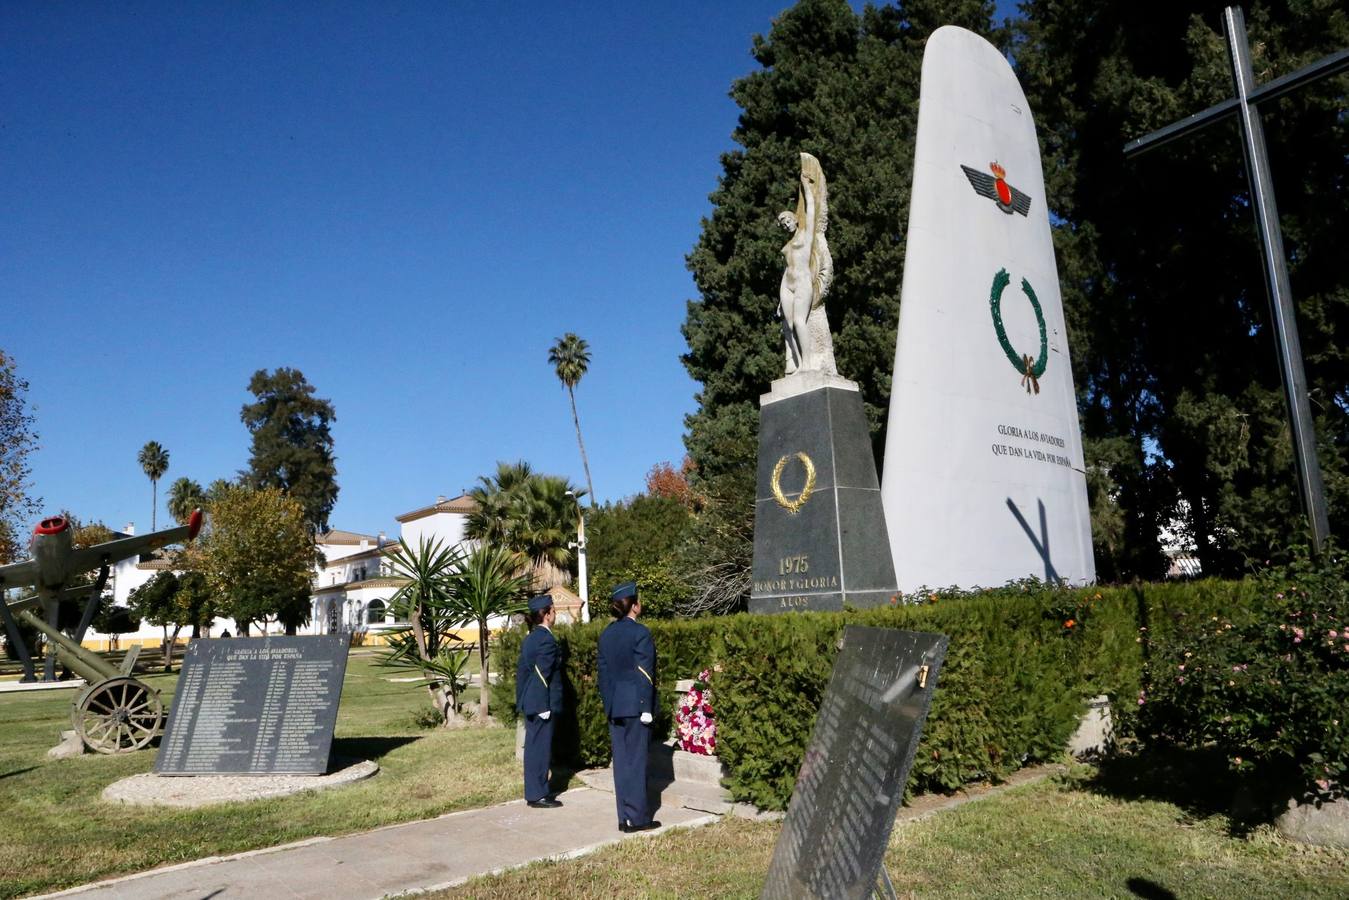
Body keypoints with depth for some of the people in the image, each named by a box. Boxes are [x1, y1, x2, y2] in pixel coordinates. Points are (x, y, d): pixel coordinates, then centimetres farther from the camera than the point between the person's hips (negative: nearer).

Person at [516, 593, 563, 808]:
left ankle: (534, 792, 24)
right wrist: (546, 706, -18)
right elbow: (542, 673, -20)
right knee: (541, 748, 0)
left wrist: (521, 699, 18)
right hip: (542, 703, -9)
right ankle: (538, 795, 8)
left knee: (534, 747, 15)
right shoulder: (546, 639, -17)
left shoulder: (530, 638, 11)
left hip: (529, 702, 9)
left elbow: (521, 669, 14)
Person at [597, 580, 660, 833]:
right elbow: (644, 673, -15)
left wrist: (608, 703, 16)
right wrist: (647, 708, -13)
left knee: (621, 760, 10)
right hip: (635, 704, -6)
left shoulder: (606, 634, 8)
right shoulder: (640, 632, -12)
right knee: (636, 760, 0)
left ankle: (625, 817, 16)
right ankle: (637, 817, 6)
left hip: (614, 705, 7)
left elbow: (603, 672, 11)